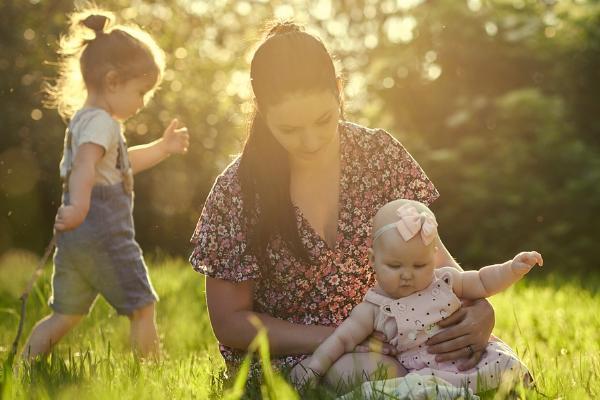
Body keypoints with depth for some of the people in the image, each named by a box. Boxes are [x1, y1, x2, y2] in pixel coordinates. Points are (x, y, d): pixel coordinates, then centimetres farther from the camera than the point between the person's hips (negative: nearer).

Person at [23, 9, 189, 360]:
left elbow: (122, 163, 33)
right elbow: (85, 164, -33)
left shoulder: (83, 119, 19)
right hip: (105, 234, -9)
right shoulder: (101, 122, -13)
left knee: (67, 315, 15)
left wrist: (163, 147, 32)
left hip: (76, 236, 9)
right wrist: (79, 205, -50)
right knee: (143, 307, 2)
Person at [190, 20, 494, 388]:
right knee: (377, 371, -35)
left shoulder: (380, 154, -5)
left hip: (381, 338, 3)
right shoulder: (237, 191, -13)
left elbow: (431, 254, -1)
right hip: (287, 354, -3)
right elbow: (230, 322, -9)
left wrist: (478, 309, -23)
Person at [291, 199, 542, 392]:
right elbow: (342, 339, -2)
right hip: (424, 371, -4)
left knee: (505, 360, -16)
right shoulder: (375, 308, -1)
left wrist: (513, 269, 3)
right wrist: (315, 365, -14)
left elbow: (482, 282, 18)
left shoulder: (444, 281, 9)